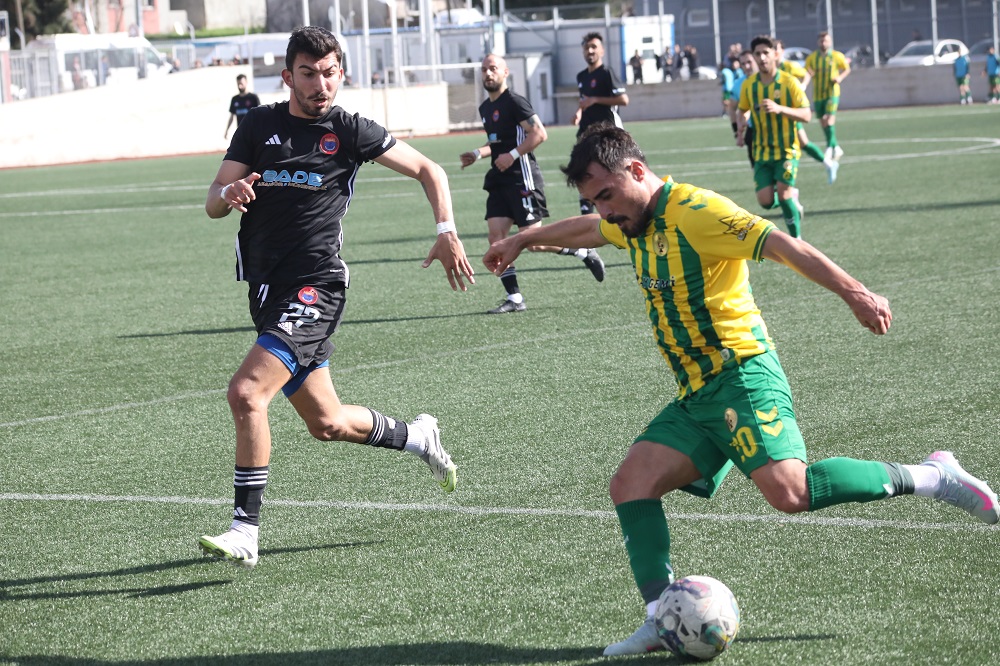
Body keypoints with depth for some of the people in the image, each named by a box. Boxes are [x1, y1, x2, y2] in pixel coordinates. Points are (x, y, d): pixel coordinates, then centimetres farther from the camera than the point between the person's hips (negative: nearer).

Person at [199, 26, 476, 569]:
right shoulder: (258, 126, 9)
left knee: (246, 392, -23)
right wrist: (230, 193, -19)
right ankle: (417, 436, 42)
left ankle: (245, 530, -17)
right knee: (326, 423, 14)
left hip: (315, 286, -5)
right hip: (267, 290, 5)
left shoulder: (350, 131, -1)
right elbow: (212, 204, 5)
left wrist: (447, 232, -6)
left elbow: (428, 170, 8)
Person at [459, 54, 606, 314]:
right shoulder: (485, 108, 17)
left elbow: (539, 134, -17)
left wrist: (512, 155, -20)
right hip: (499, 180, 9)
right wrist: (477, 154, 13)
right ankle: (514, 298, 0)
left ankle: (585, 253, 11)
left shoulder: (514, 102, -11)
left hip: (522, 178, -9)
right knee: (495, 236, -3)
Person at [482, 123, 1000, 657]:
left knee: (787, 490, -27)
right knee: (630, 484, -5)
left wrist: (853, 292, -31)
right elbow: (583, 230, 40)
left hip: (742, 377, -9)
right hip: (695, 397, 9)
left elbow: (782, 246, -21)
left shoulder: (693, 211, -12)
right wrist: (521, 240, 54)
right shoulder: (636, 223, 17)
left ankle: (929, 478, -12)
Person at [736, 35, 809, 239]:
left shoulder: (789, 82, -10)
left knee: (783, 195, -15)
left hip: (787, 149, -4)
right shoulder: (749, 85, 1)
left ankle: (796, 239, 4)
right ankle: (793, 199, 29)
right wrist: (740, 131, -2)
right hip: (762, 151, 4)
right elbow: (743, 111, 19)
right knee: (765, 200, -5)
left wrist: (780, 108, -30)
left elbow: (806, 115, -14)